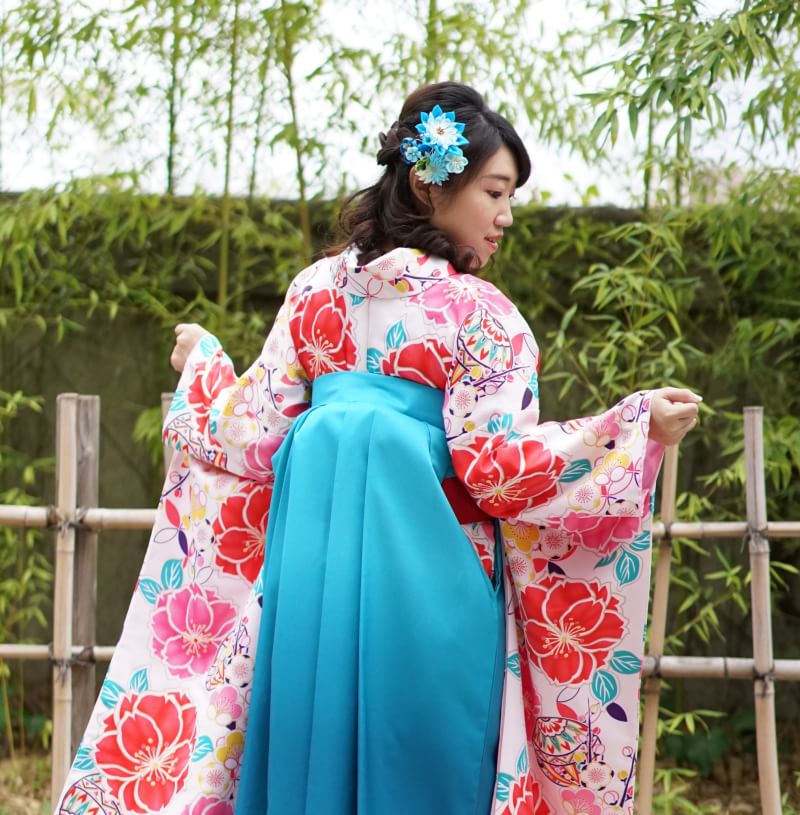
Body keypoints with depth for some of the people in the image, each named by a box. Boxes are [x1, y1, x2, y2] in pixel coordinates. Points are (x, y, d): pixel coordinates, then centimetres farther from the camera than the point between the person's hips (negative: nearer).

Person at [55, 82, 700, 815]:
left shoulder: (317, 289, 6)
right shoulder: (476, 311, -9)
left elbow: (254, 439, 7)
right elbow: (498, 467, -14)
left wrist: (203, 365, 26)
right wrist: (640, 427, -12)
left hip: (316, 566, 5)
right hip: (425, 574, -5)